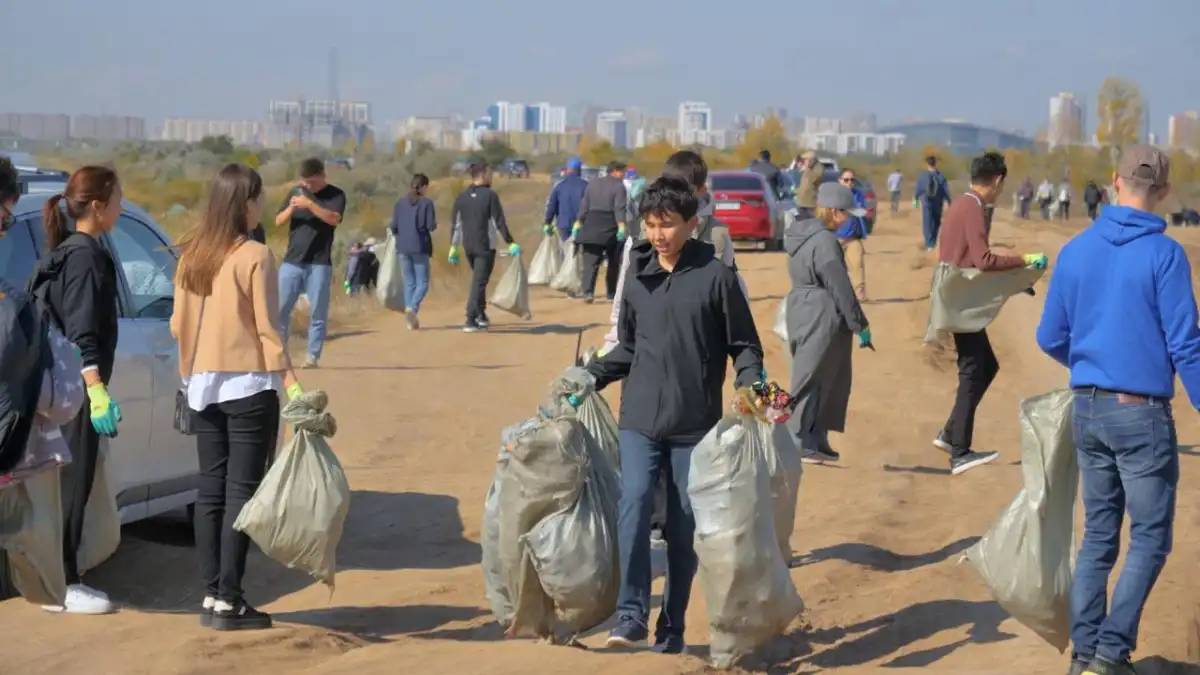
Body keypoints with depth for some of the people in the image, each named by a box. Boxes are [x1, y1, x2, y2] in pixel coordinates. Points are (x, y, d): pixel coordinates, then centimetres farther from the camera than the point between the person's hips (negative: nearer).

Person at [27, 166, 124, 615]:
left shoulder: (68, 253, 14)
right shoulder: (86, 257, -15)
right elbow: (82, 334, -22)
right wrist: (98, 392, -27)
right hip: (76, 389, -10)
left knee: (69, 483, 13)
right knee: (73, 484, -5)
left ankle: (63, 578, 19)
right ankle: (62, 585, 0)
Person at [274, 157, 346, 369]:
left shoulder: (336, 195, 0)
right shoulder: (296, 192, 12)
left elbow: (334, 219, -18)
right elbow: (278, 221, 9)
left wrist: (310, 204, -29)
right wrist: (291, 208, -11)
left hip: (319, 264, -3)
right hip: (291, 261, 3)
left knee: (317, 312, -3)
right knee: (280, 309, 0)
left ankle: (313, 357, 1)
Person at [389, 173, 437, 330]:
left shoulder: (400, 202, 5)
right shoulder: (426, 203, -6)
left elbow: (393, 226, 2)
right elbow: (431, 226, -10)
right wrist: (434, 224, 13)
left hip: (403, 248, 4)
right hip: (420, 247, -4)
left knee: (409, 283, 10)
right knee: (422, 283, 3)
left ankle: (411, 320, 6)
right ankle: (412, 308, -23)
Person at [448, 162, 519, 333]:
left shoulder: (462, 197, 5)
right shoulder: (490, 196, -11)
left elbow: (455, 224, 6)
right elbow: (499, 222, -14)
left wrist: (453, 248, 11)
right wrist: (511, 243, -9)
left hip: (468, 247, 5)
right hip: (485, 247, -5)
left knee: (478, 280, 22)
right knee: (479, 283, -3)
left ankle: (481, 316, 24)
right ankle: (470, 321, -9)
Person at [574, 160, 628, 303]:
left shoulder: (593, 184, 13)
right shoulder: (619, 186, -3)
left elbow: (584, 205, 13)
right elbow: (619, 208, -14)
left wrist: (579, 222, 16)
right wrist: (621, 225, -20)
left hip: (592, 225, 4)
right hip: (610, 226, -4)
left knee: (590, 262, -1)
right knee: (613, 262, 11)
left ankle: (588, 292, -18)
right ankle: (611, 294, 15)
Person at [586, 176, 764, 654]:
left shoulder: (715, 277, -4)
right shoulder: (636, 276, 7)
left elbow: (745, 346, 1)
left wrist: (750, 388, -16)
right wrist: (590, 375, 7)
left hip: (695, 424, -2)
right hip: (640, 419, 2)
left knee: (684, 525, 4)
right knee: (634, 502, -18)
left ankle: (672, 627, 15)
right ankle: (631, 614, -18)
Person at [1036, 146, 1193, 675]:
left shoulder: (1076, 251, 3)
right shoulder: (1164, 255, -12)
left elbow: (1050, 338, 10)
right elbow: (1184, 346, -14)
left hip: (1088, 410, 5)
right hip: (1143, 413, -5)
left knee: (1097, 535, 14)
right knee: (1150, 538, 5)